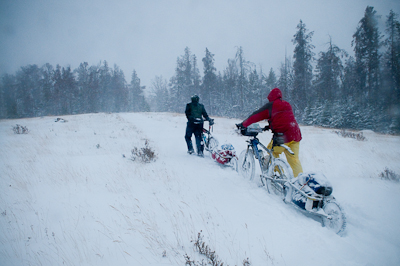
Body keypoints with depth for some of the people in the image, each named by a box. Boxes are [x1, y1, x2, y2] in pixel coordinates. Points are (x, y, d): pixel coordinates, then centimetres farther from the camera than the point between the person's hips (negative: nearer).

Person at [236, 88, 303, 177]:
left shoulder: (270, 105, 0)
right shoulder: (287, 105, 20)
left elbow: (255, 116, 0)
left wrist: (243, 125, 6)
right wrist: (270, 126, 41)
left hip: (282, 136, -6)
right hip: (296, 135, 6)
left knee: (272, 154, 14)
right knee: (294, 160, 11)